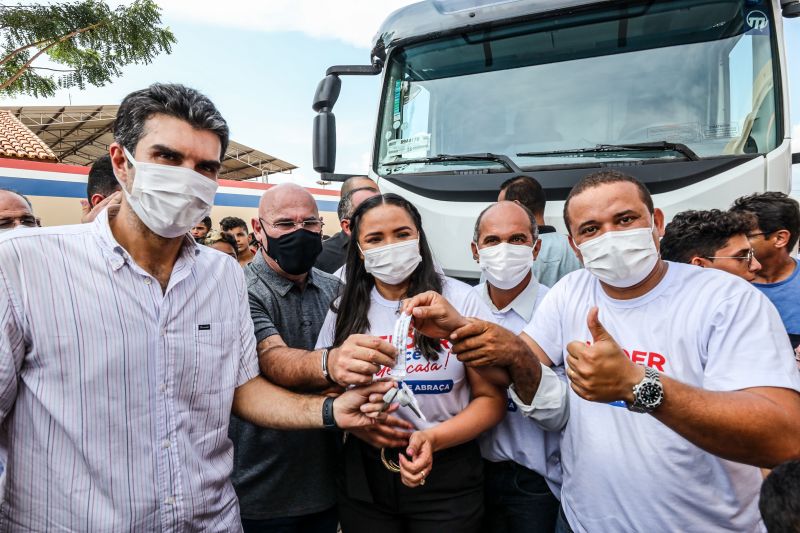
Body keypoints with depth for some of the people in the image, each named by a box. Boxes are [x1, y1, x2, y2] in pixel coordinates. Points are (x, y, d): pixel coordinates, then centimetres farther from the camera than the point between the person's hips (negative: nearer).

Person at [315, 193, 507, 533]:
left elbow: (491, 398, -6)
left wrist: (433, 438, -21)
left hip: (446, 473, -2)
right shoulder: (345, 310, 0)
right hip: (364, 472, 2)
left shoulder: (460, 300, -8)